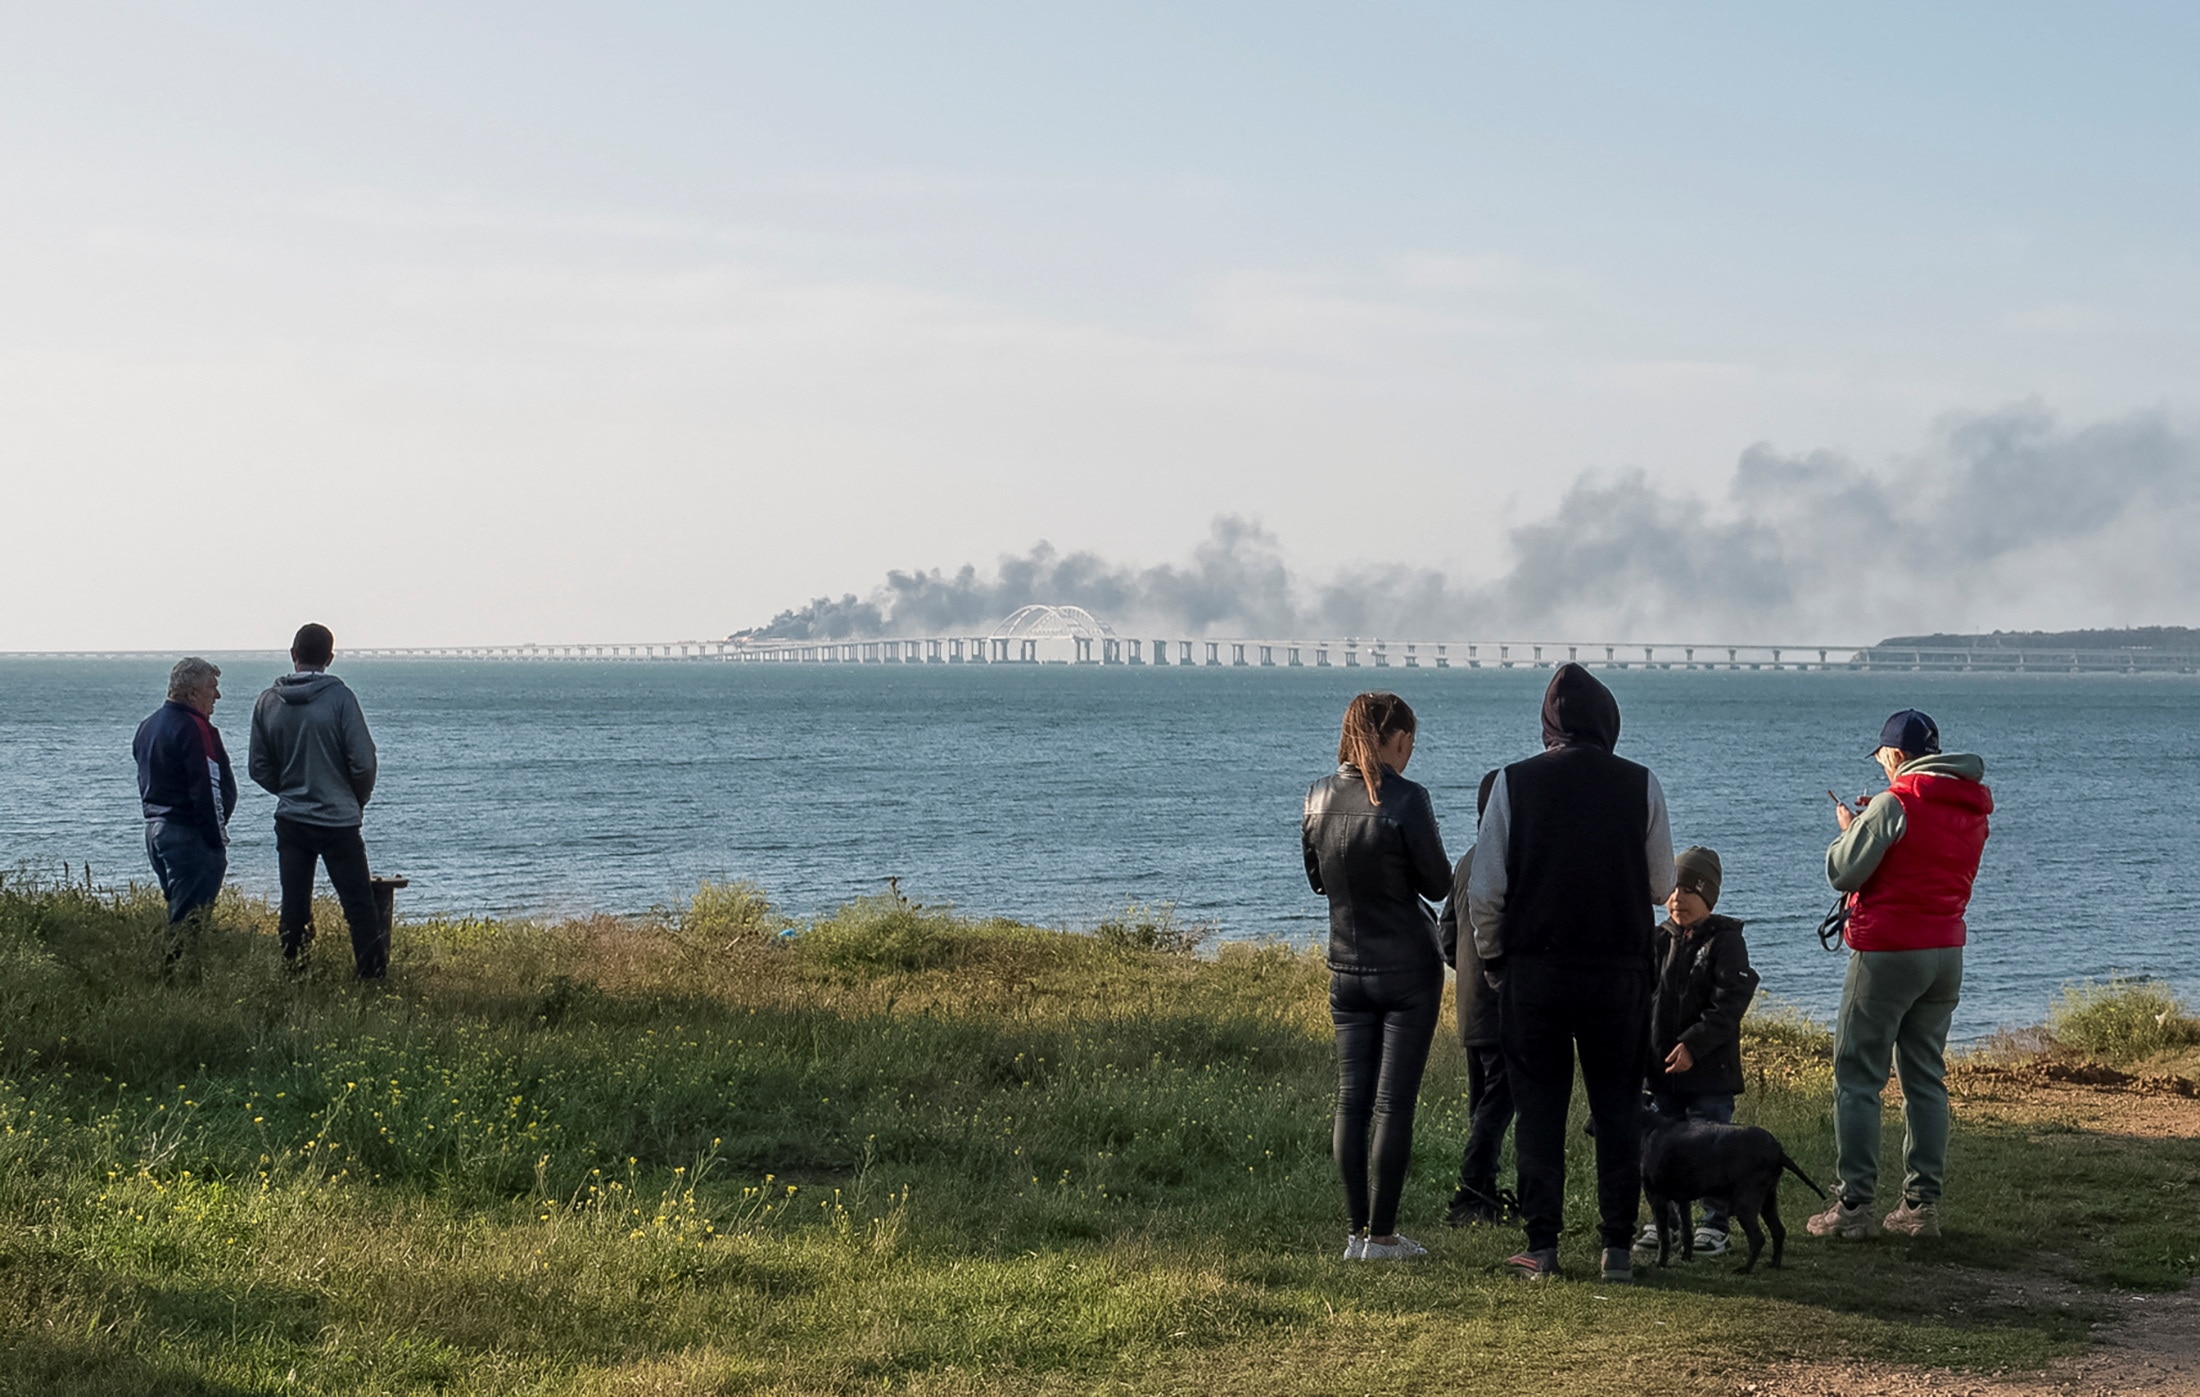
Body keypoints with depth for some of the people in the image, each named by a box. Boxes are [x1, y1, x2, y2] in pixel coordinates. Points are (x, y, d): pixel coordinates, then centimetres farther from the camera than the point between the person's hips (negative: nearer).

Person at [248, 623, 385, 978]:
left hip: (290, 821, 4)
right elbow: (363, 761, -12)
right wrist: (357, 802, 7)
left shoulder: (268, 702, 1)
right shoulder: (338, 696, -11)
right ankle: (373, 976, -4)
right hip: (338, 821, -4)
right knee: (359, 907, 0)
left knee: (294, 908, 10)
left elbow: (259, 768, 7)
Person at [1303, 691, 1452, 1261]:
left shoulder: (1318, 797, 0)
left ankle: (1357, 1231, 10)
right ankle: (1382, 1235, 0)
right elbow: (1438, 883, -9)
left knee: (1351, 1099, 8)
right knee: (1394, 1102, -1)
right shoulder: (1405, 798, -16)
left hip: (1345, 970, 5)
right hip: (1408, 968, -5)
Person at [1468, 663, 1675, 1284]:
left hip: (1533, 971, 0)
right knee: (1618, 1111, 8)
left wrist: (1493, 959, 10)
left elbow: (1484, 890, -4)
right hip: (1620, 971, 0)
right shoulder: (1640, 785, -3)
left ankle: (1542, 1246, 6)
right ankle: (1617, 1248, 6)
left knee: (1538, 1110, 6)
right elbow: (1663, 886, 5)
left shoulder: (1514, 784, -4)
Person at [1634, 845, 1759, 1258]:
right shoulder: (1658, 941, 9)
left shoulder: (1725, 941, -7)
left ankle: (1714, 1224, 9)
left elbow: (1729, 1003, -14)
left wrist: (1693, 1045, -21)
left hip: (1709, 1070, -5)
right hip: (1660, 1068, 6)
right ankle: (1662, 1221, 19)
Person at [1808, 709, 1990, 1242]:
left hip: (1888, 952, -7)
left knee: (1857, 1078, -2)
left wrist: (1849, 828, 8)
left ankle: (1852, 1206, -5)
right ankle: (1922, 1204, 10)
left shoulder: (1896, 804, -13)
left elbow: (1842, 873, -12)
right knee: (1926, 1079, 12)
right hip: (1947, 952, 7)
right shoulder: (1973, 809, 10)